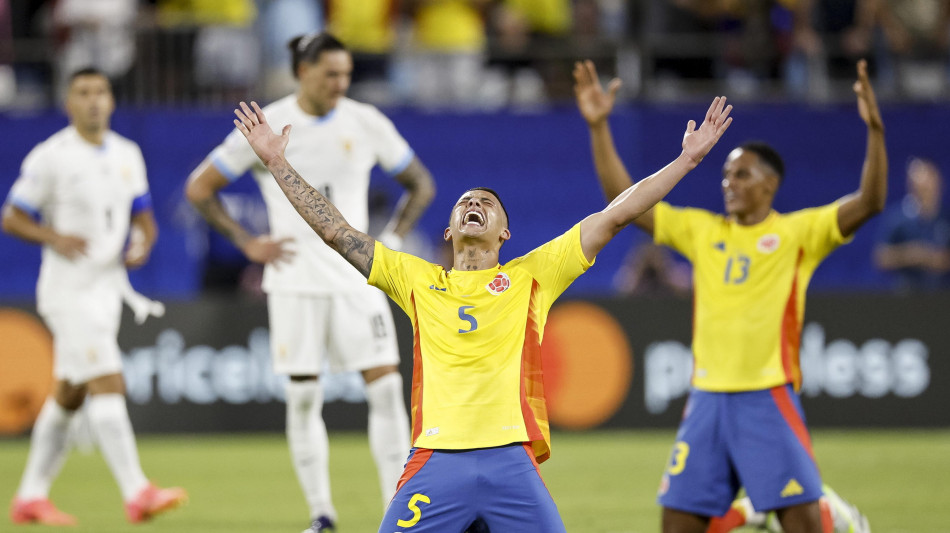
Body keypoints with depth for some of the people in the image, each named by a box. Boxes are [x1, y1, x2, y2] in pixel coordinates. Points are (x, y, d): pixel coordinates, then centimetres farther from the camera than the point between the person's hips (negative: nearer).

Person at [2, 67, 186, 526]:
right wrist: (54, 238, -22)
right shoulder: (50, 157, -8)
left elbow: (143, 215, 18)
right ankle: (136, 493, -19)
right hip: (69, 288, -7)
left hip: (108, 288, 7)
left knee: (68, 396, 11)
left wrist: (143, 242, -5)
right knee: (107, 384, -15)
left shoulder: (127, 155, 10)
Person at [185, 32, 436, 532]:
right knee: (303, 397, 1)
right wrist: (247, 242, -4)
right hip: (295, 281, -1)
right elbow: (199, 189, 3)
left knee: (387, 386, -8)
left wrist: (392, 240, 2)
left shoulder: (365, 123, 1)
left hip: (356, 278, 1)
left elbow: (420, 185, 14)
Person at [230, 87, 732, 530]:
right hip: (434, 460, 1)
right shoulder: (417, 281, 19)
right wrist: (277, 162, 18)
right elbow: (335, 231, 20)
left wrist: (687, 160, 12)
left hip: (512, 460, -1)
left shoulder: (531, 276, 15)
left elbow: (614, 216, 14)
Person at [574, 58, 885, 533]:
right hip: (707, 399, 4)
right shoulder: (701, 230, 12)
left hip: (769, 400, -4)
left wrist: (874, 129, -24)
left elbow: (868, 203, -12)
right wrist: (599, 127, 5)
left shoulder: (798, 232, 0)